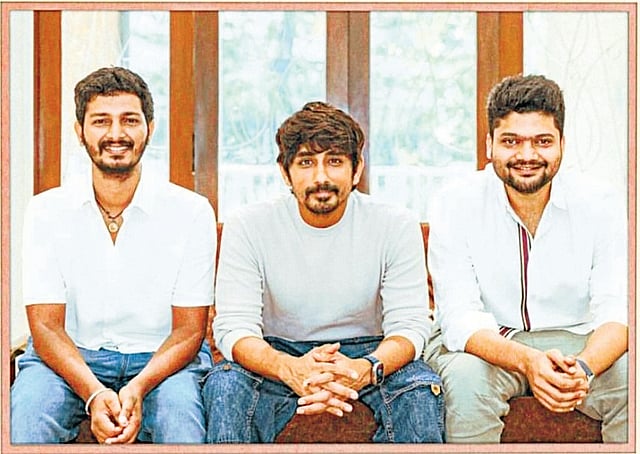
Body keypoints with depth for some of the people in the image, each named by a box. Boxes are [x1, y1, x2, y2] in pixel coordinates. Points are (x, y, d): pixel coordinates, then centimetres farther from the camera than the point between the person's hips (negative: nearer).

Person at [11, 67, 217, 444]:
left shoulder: (191, 212, -4)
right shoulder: (46, 211, -1)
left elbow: (189, 330, -4)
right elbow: (45, 327, -6)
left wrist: (138, 388, -24)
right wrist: (94, 394, -25)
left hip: (161, 358, 0)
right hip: (72, 358, 1)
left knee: (179, 406, -32)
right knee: (28, 407, -30)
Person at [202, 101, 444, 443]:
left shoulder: (396, 226, -10)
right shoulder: (247, 226, -11)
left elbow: (410, 325, -13)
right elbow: (233, 327, -16)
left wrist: (366, 368, -37)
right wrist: (289, 368, -39)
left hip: (367, 352, 1)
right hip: (277, 353, 0)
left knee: (421, 389, -29)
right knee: (225, 384, -31)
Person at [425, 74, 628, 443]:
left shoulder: (601, 206, -6)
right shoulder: (456, 206, -11)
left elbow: (616, 311, -14)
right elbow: (460, 319, -18)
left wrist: (583, 367, -37)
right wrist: (527, 361, -38)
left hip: (576, 344, 2)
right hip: (483, 345, -1)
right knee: (468, 377, -34)